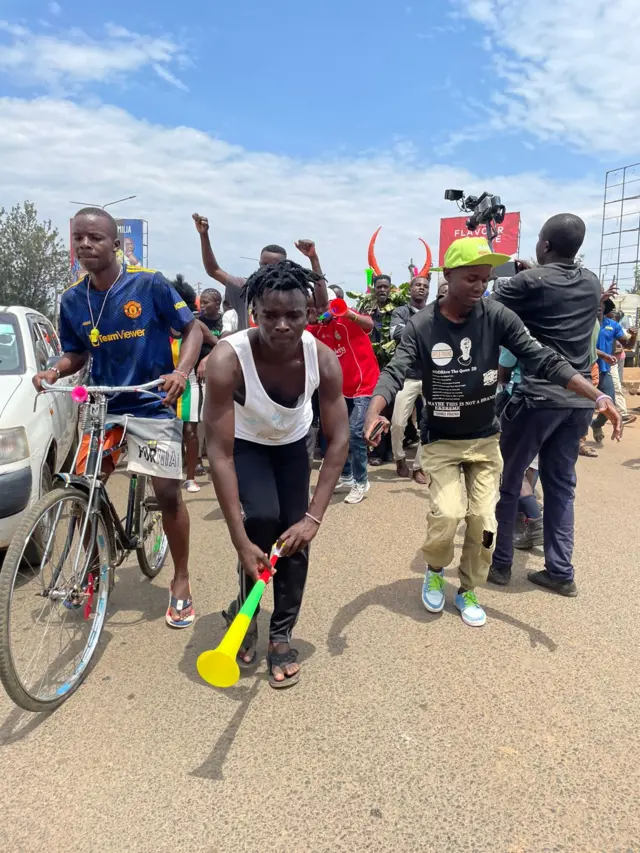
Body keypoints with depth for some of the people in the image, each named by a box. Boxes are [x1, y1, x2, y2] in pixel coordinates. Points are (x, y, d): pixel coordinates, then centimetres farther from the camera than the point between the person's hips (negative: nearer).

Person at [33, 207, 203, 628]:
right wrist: (53, 373, -11)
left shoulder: (150, 284, -11)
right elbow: (76, 355, 11)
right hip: (103, 407, 4)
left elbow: (193, 328, -6)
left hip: (153, 406, -4)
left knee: (168, 493, -3)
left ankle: (181, 581, 16)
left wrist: (181, 372, -23)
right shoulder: (72, 299, 1)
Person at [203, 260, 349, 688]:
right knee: (263, 517, -24)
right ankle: (244, 611, 5)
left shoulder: (323, 359, -29)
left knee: (296, 536, -5)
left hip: (292, 444, 3)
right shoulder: (228, 359, -38)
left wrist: (314, 517, -31)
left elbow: (339, 440, -24)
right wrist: (241, 542, -38)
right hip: (245, 444, -2)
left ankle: (282, 635, 17)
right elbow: (219, 452, -37)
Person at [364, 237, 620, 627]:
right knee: (447, 514, -14)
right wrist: (374, 413, -44)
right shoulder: (421, 326, -13)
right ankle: (435, 570, 20)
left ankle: (468, 591, 28)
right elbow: (395, 373, -23)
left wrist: (598, 395, -24)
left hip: (485, 439, 2)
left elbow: (543, 359, -14)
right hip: (441, 441, -2)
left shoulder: (498, 316, -11)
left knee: (484, 519, 3)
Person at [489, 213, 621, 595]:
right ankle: (561, 572, 17)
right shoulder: (592, 283, 12)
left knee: (507, 480, 8)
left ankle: (500, 563, 16)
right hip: (579, 399, 6)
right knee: (562, 484, 13)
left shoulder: (530, 281, -7)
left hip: (538, 397, -6)